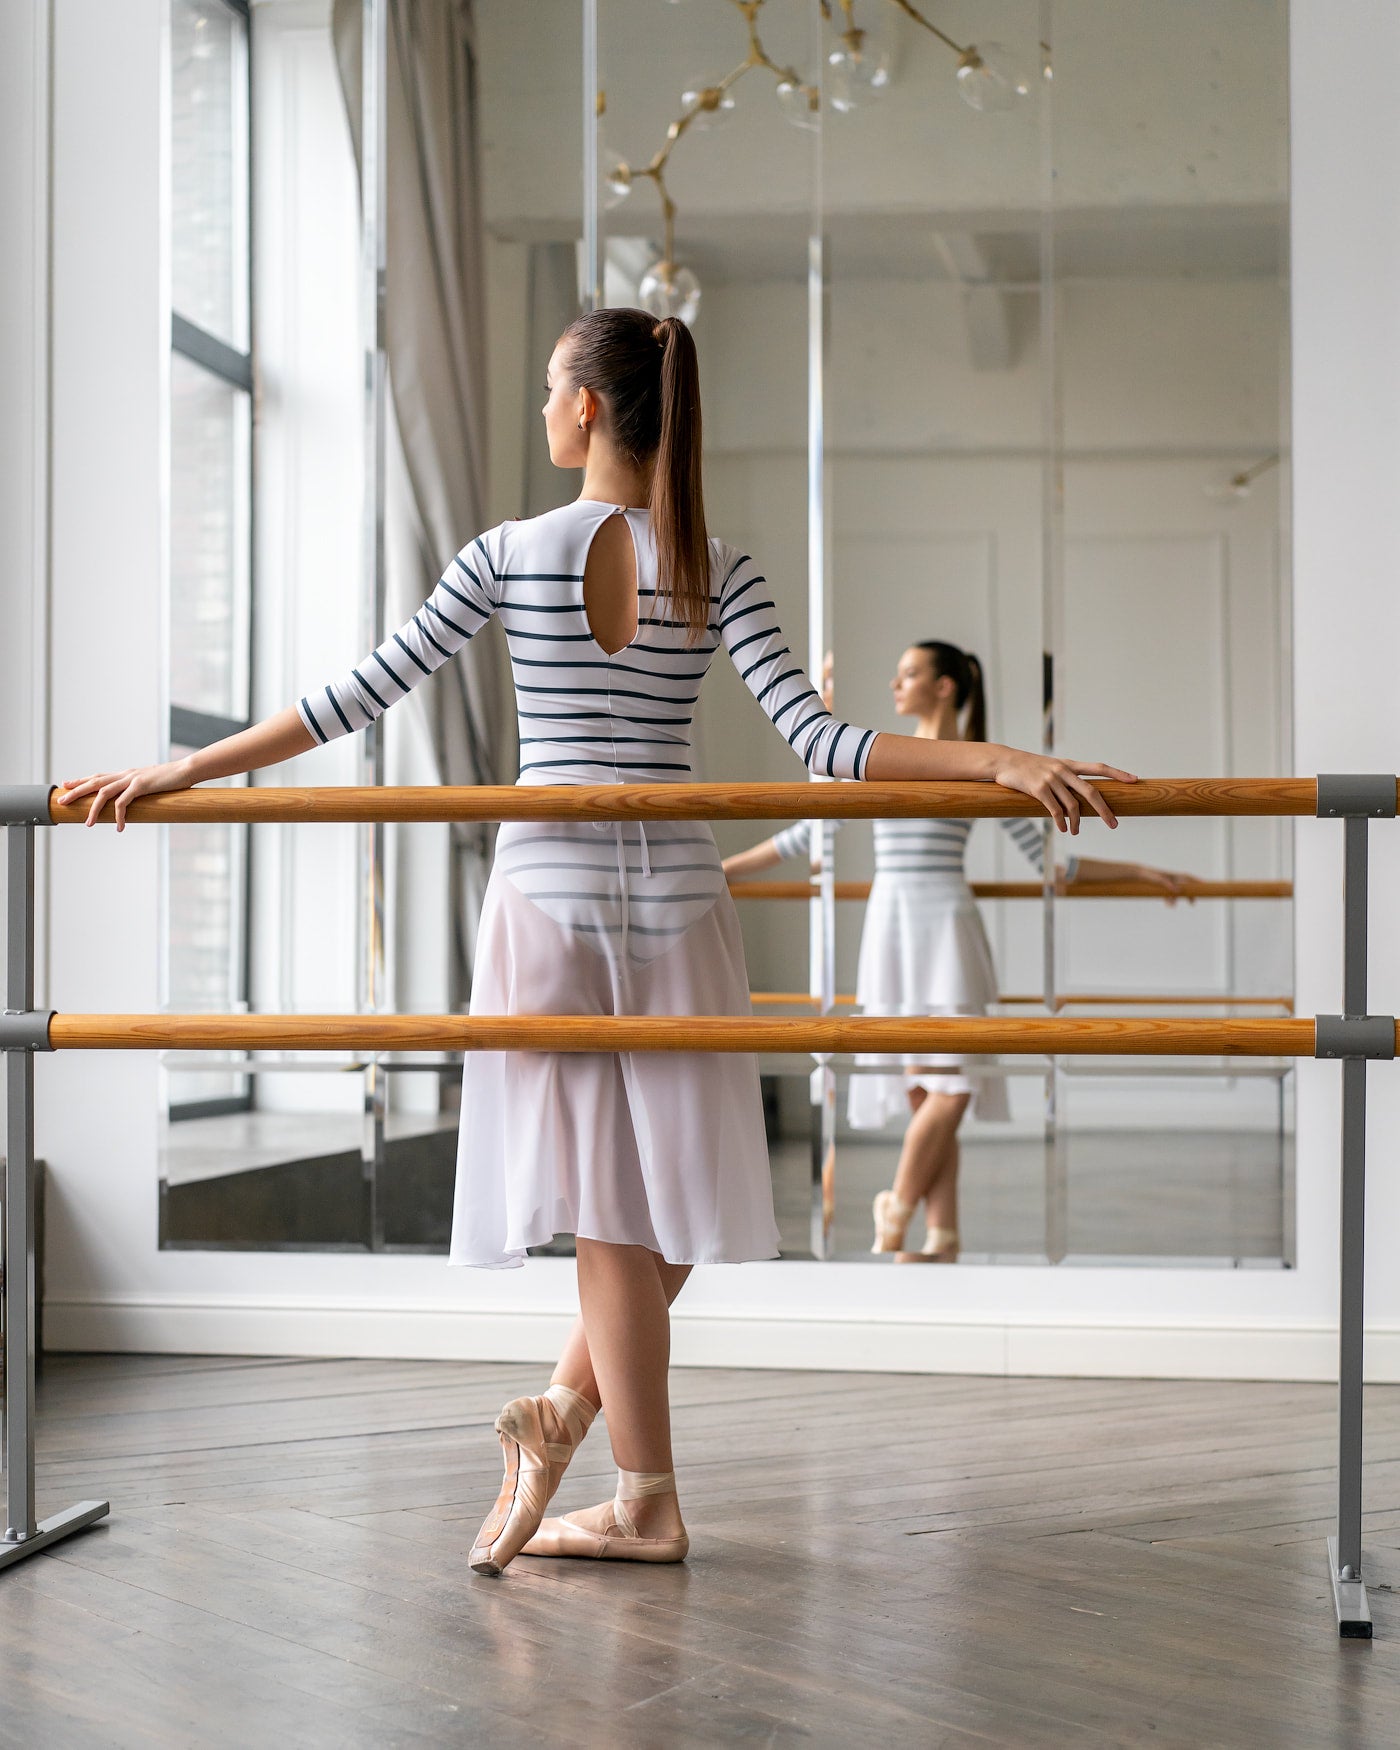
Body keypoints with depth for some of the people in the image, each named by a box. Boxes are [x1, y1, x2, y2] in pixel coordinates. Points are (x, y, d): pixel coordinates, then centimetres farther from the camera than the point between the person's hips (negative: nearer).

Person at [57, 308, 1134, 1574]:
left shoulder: (507, 555, -4)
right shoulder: (719, 570, -1)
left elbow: (360, 698, -3)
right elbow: (818, 742, -11)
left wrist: (178, 770, 5)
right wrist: (1002, 762, -10)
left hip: (550, 890, -1)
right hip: (675, 895, 1)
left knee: (610, 1204, 3)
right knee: (668, 1199, 15)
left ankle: (648, 1503, 3)